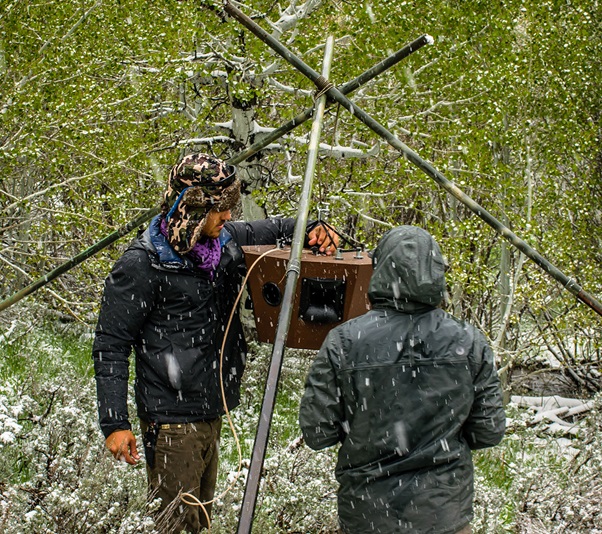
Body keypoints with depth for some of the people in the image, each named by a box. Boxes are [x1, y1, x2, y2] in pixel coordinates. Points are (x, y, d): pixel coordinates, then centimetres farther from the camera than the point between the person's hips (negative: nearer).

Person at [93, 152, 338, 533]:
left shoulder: (224, 241, 2)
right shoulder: (143, 265, -18)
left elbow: (272, 231, 22)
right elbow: (111, 347, -14)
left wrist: (314, 230, -1)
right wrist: (114, 423, -18)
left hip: (212, 413, 8)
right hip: (171, 423, -8)